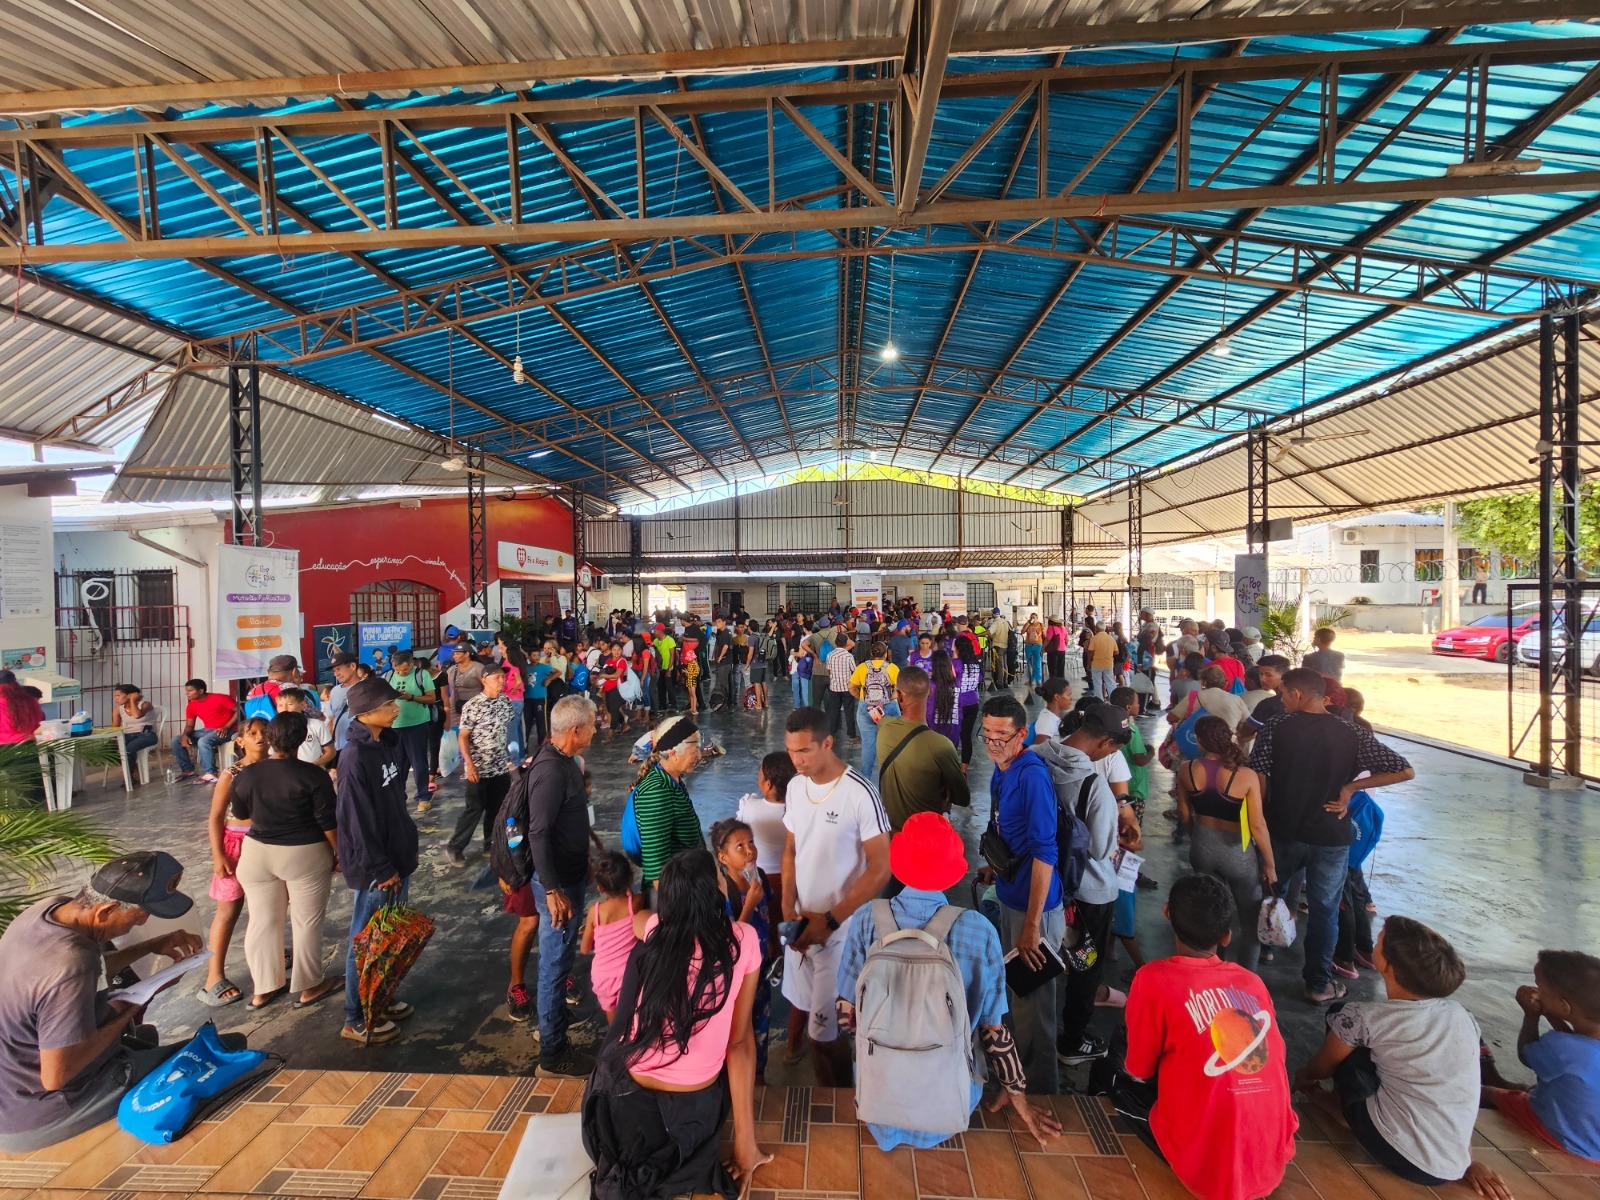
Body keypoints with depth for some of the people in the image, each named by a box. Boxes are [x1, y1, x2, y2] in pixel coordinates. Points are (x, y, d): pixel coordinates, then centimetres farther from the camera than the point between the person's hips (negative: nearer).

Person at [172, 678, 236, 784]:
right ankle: (188, 770, 8)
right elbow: (189, 726, 11)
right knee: (176, 741, 1)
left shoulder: (219, 698, -14)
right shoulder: (191, 706, 6)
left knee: (203, 741, -34)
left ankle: (210, 774, -31)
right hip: (207, 731, 8)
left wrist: (226, 727, -22)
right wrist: (185, 735, -12)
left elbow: (239, 711, -16)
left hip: (225, 731, -8)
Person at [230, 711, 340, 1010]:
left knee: (262, 921, 16)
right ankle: (310, 986, 20)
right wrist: (339, 852, -3)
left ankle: (262, 989, 27)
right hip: (305, 856, -4)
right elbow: (328, 822, -15)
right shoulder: (313, 775, -18)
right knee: (307, 922, 9)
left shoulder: (246, 775, -4)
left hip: (256, 854, 4)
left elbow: (241, 815, 10)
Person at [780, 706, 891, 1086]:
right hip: (802, 923, 6)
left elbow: (881, 868, -18)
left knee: (826, 1031, 3)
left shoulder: (860, 794, -22)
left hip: (840, 930, -6)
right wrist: (788, 909, -5)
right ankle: (823, 1090, 43)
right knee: (810, 1017, 19)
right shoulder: (795, 786, -2)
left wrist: (830, 921, -17)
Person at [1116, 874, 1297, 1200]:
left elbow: (1138, 1071, -2)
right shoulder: (1253, 981, 2)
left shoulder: (1154, 978, -13)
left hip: (1211, 1167, -6)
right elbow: (1276, 1057, 16)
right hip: (1274, 1156, 6)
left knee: (1124, 1086, 19)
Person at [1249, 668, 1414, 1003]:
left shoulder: (1275, 728, -12)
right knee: (1324, 910, 13)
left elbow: (1257, 779, -12)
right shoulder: (1351, 734, -7)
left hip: (1283, 831, 0)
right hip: (1331, 836, 1)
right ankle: (1319, 984, 23)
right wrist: (1349, 787, -5)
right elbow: (1405, 771, -8)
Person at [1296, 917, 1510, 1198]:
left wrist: (1304, 1076, 28)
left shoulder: (1364, 1016, -12)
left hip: (1398, 1155, -5)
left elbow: (1320, 1068, 6)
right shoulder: (1462, 1015, 0)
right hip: (1451, 1170, 5)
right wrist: (1467, 1160, 23)